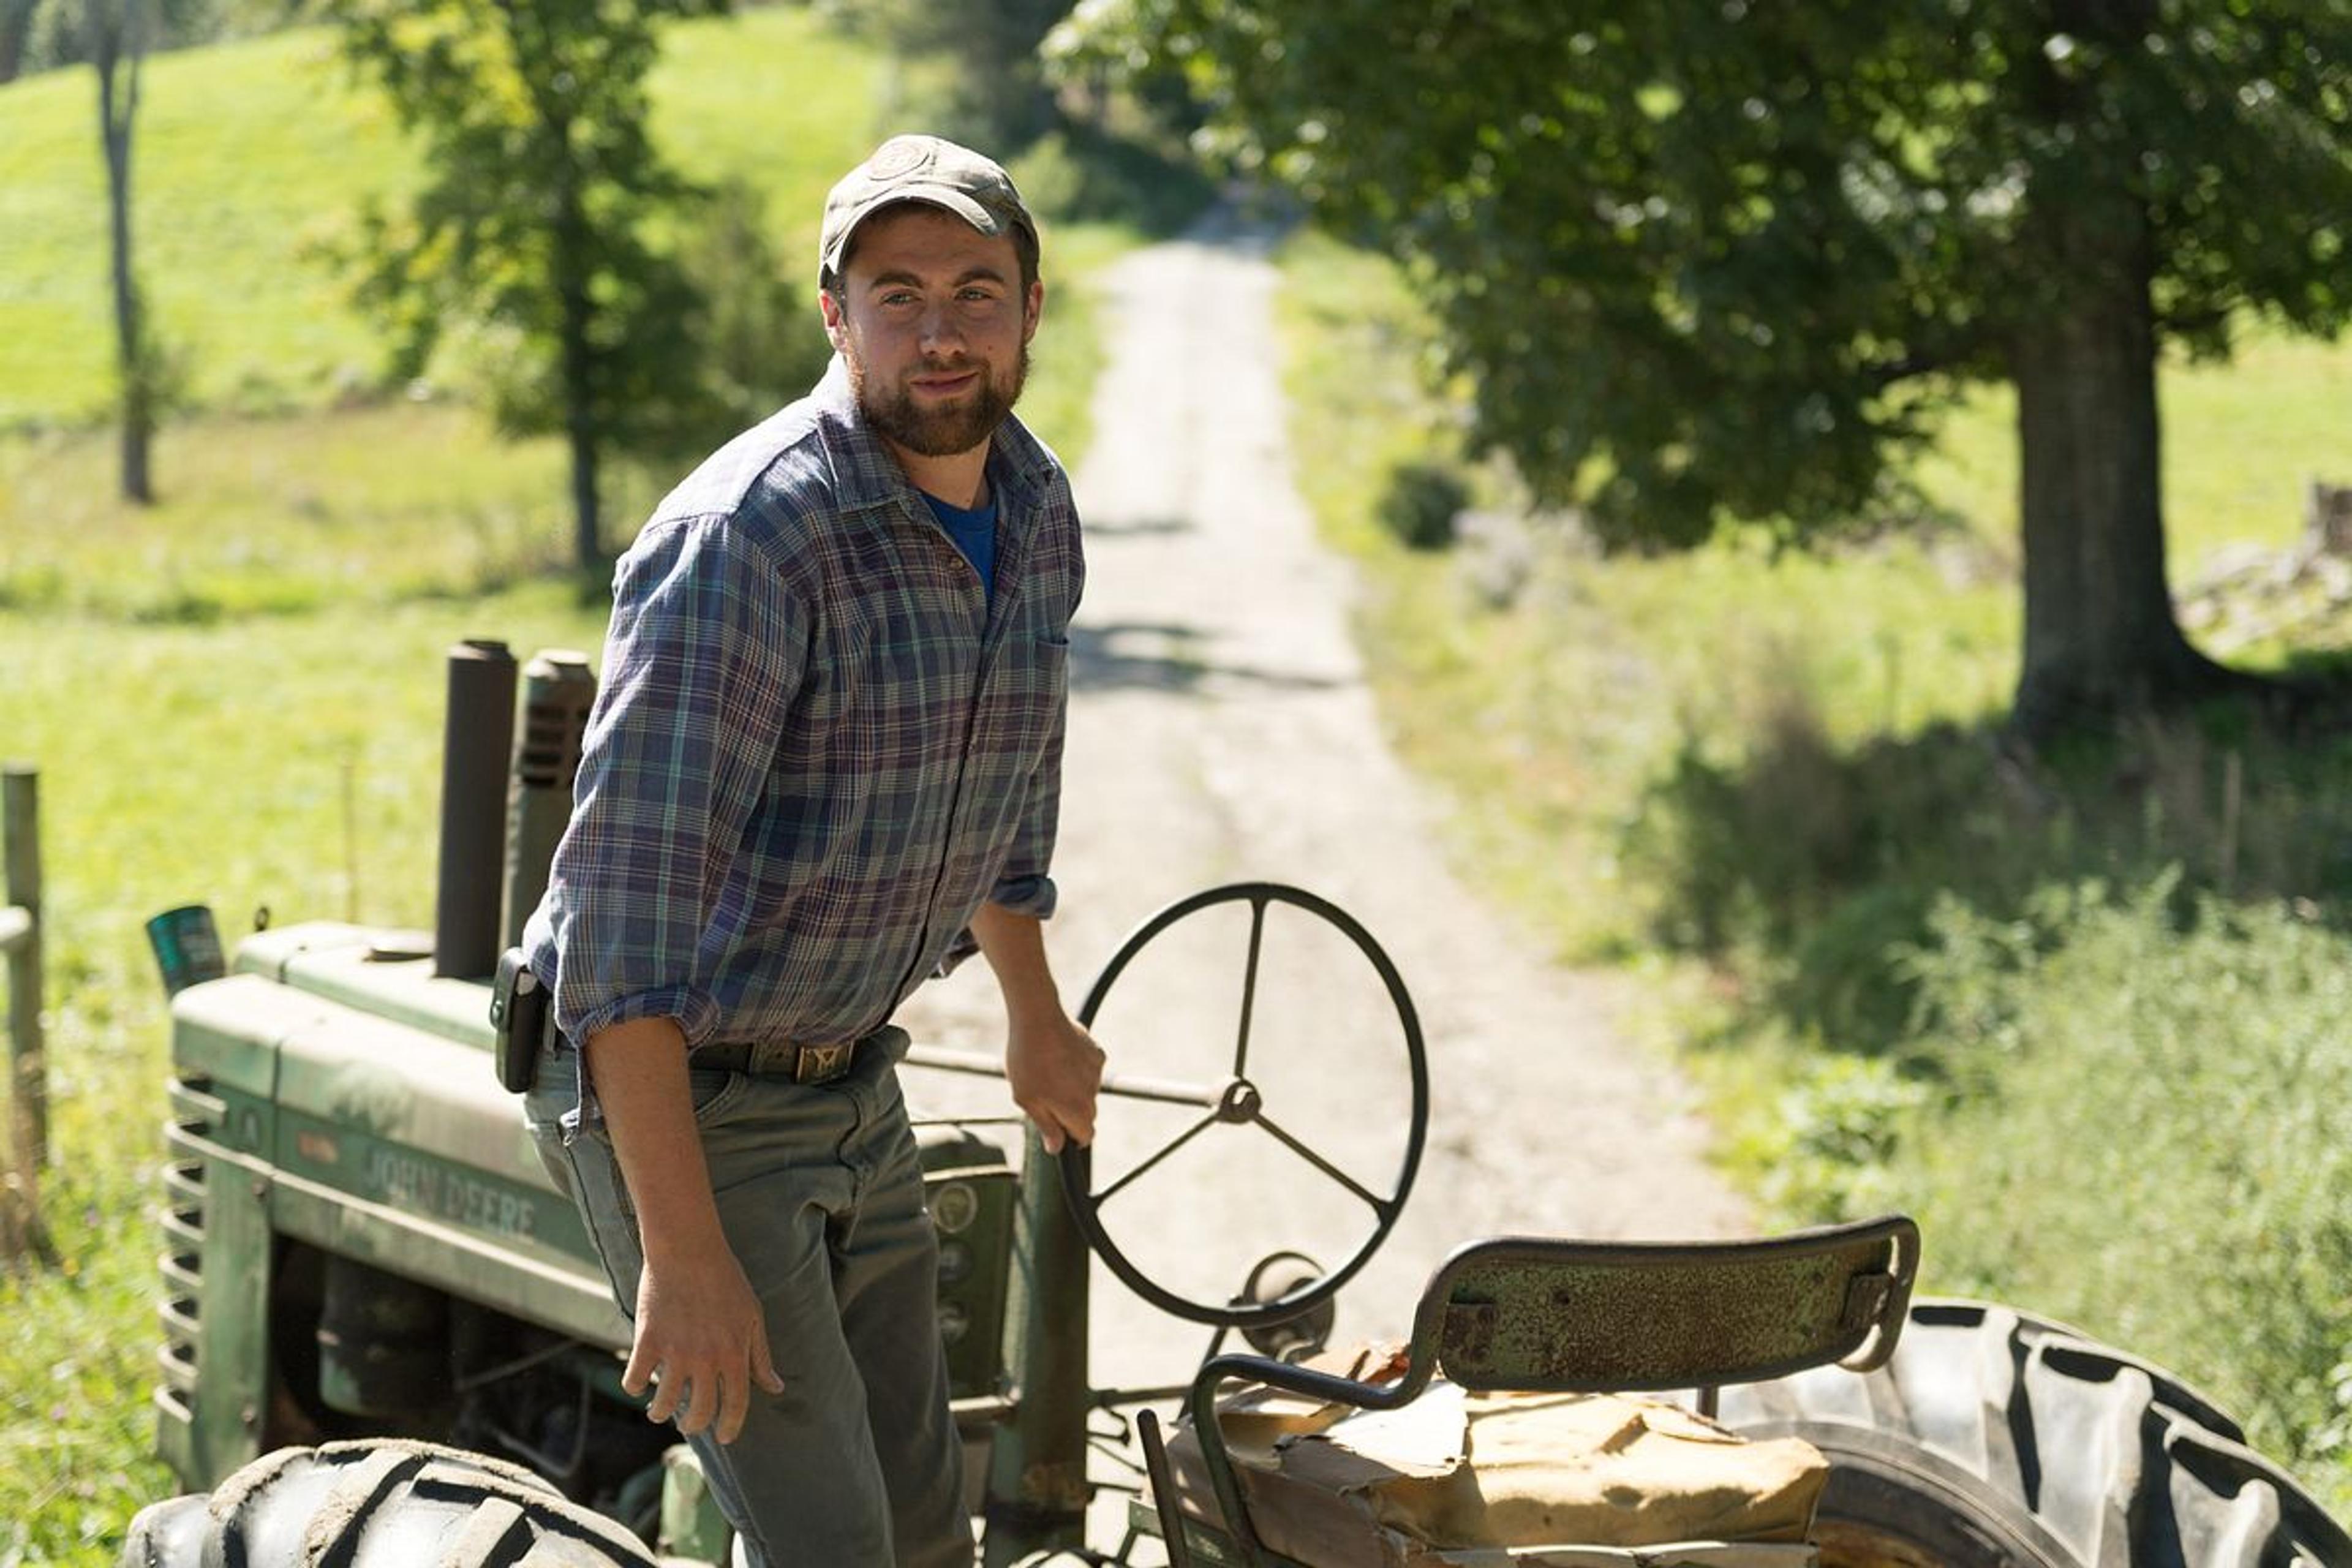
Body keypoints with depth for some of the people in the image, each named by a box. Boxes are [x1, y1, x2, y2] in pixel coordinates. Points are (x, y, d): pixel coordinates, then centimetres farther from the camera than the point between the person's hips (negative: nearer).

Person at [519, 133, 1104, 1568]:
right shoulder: (745, 538, -26)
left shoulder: (1037, 511, 1)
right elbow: (629, 896, -31)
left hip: (851, 1081, 8)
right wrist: (683, 1252, -35)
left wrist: (1035, 1017, 33)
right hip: (673, 1086, -8)